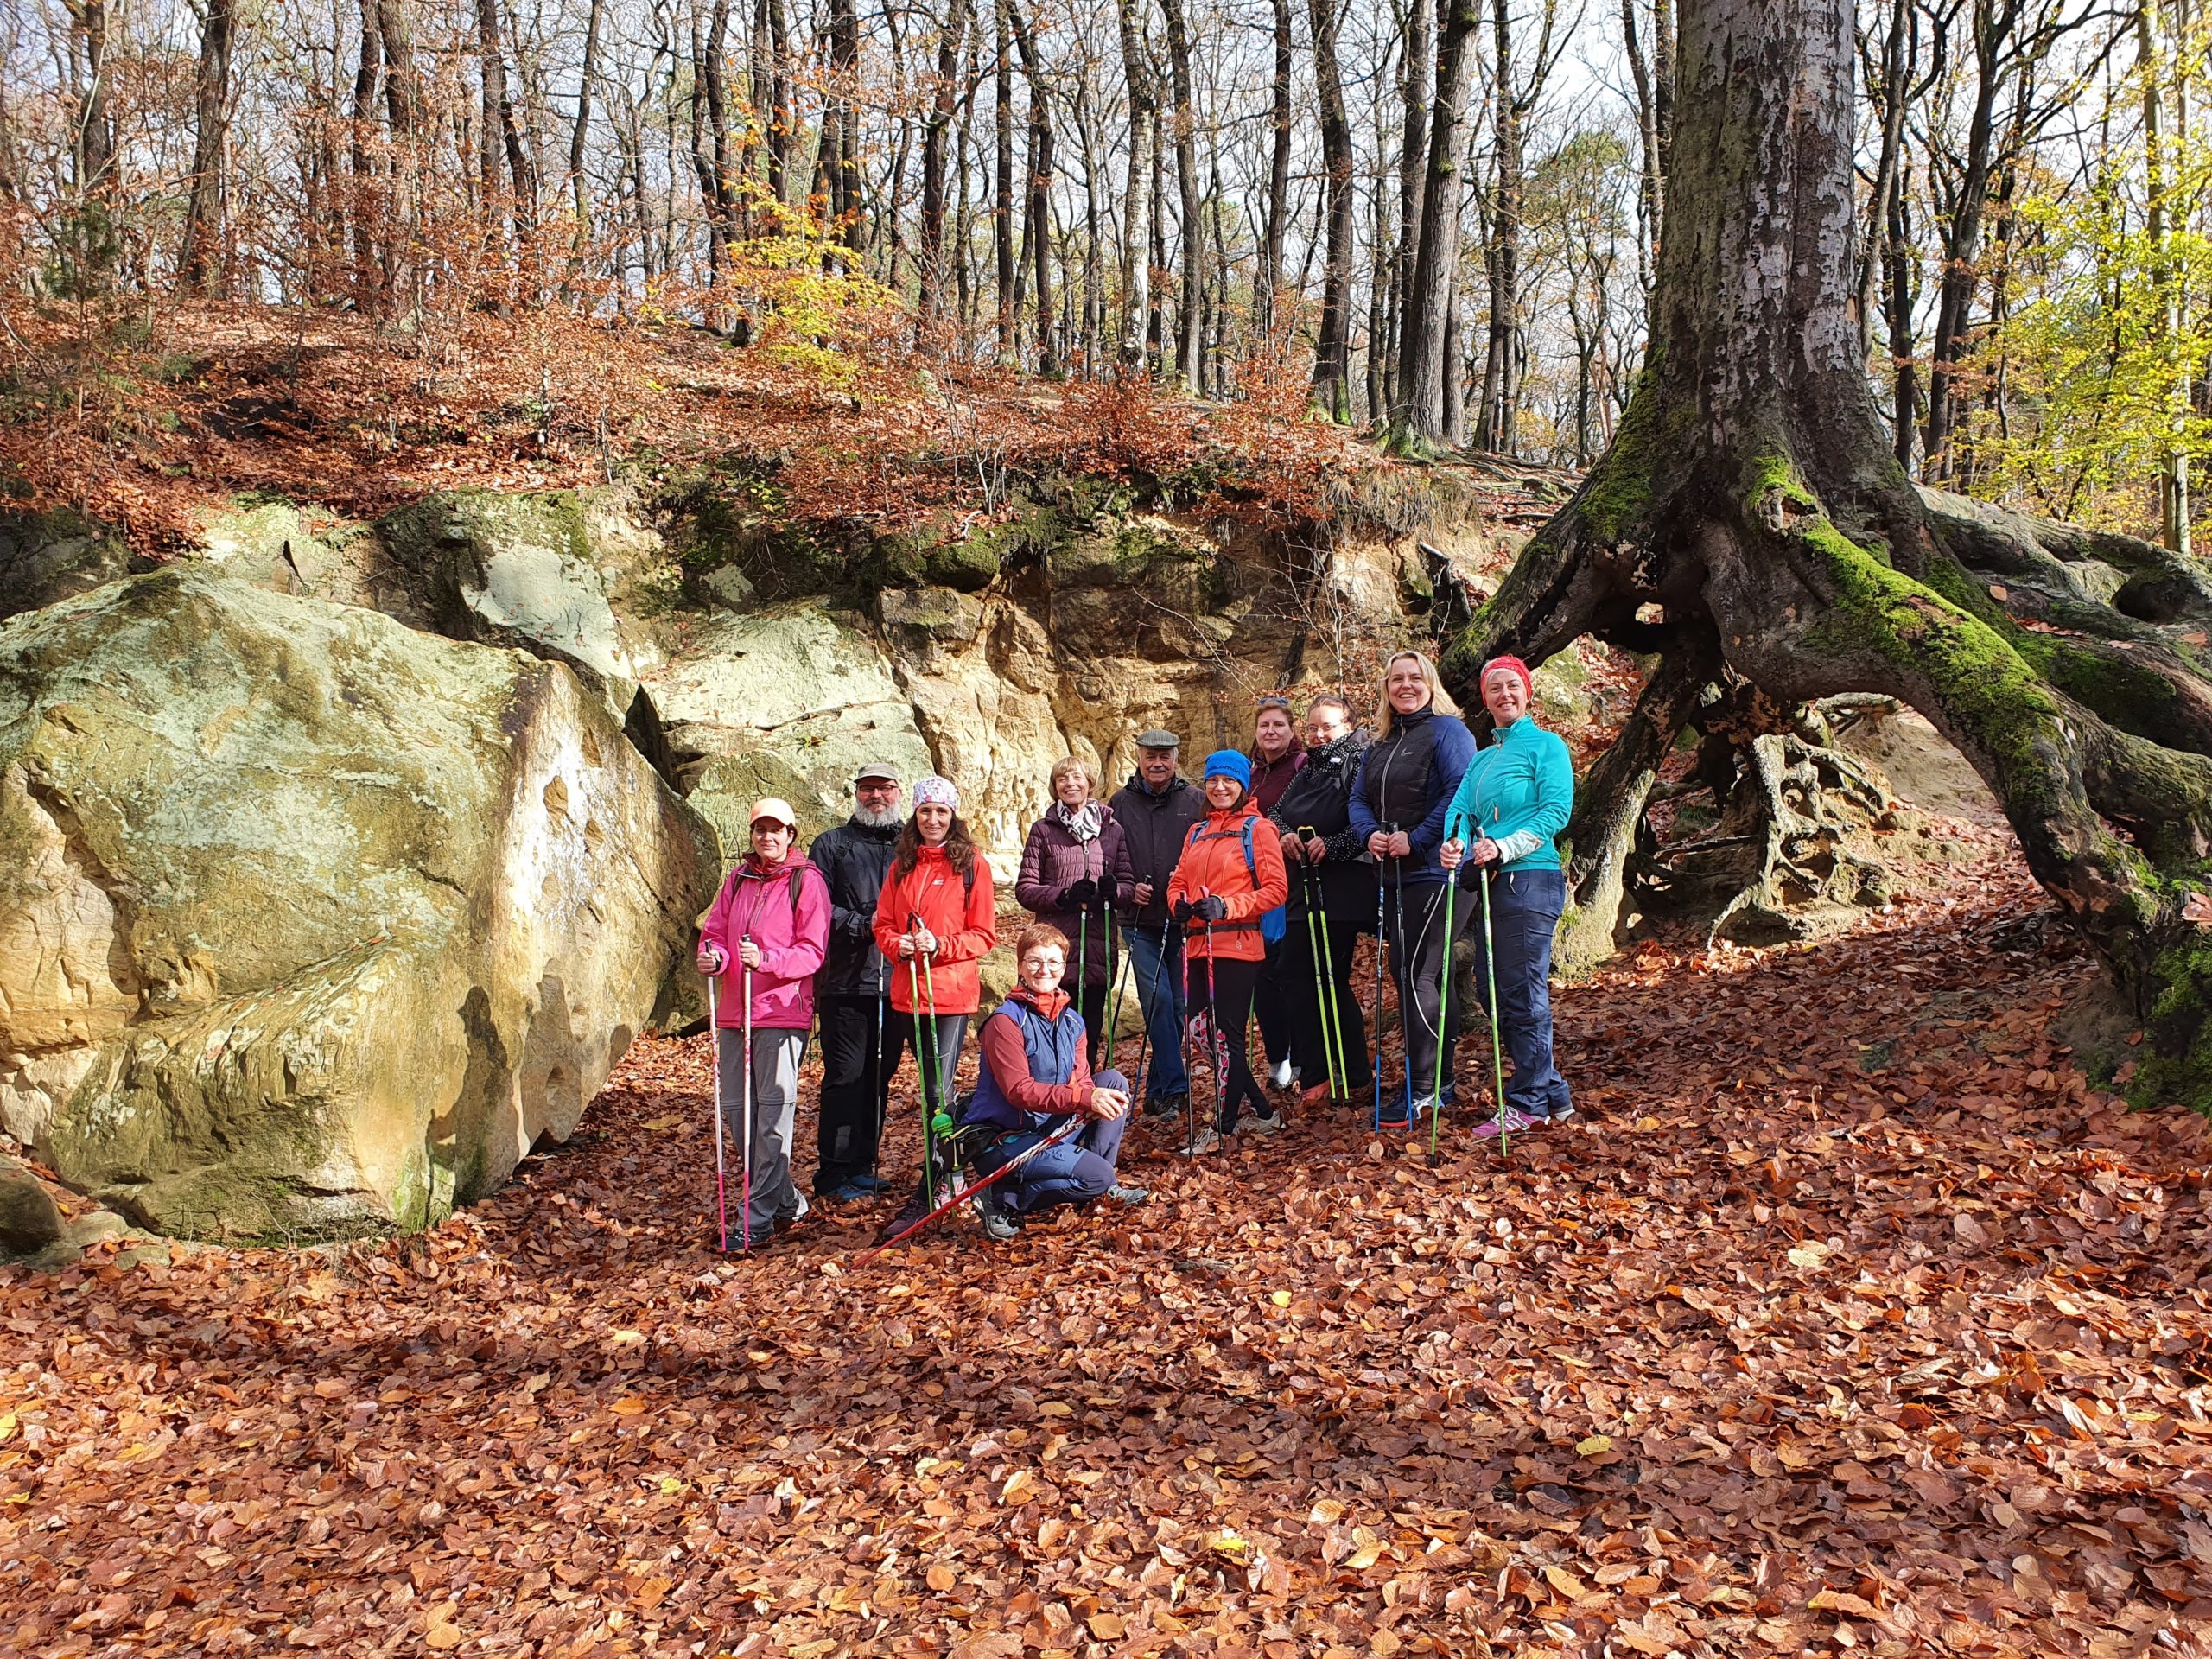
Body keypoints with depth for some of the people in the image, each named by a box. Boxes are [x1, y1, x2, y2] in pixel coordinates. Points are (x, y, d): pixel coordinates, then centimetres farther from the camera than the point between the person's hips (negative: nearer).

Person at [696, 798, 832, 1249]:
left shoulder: (807, 881, -2)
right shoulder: (739, 879, 15)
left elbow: (812, 951, -8)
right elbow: (714, 930, 16)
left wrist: (765, 958, -23)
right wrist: (712, 956, -7)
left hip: (782, 1011, -6)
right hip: (734, 1010, 6)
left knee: (773, 1111, -9)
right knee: (735, 1110, 8)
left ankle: (758, 1219, -4)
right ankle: (786, 1199, 24)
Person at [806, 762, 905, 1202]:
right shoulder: (832, 845, 6)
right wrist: (863, 925, -13)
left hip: (896, 983, 4)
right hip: (846, 982, -3)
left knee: (879, 1075, 10)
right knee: (845, 1075, -5)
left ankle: (862, 1166, 20)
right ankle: (833, 1174, 2)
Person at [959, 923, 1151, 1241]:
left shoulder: (1071, 1021, 7)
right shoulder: (1006, 1021, -16)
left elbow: (1081, 1082, -1)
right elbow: (1019, 1091, -25)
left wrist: (1094, 1101, -26)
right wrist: (1085, 1097, -35)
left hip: (1050, 1131, 8)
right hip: (1000, 1141, -7)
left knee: (1114, 1081, -3)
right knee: (1097, 1175, -22)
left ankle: (1102, 1187, 4)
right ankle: (1002, 1200, -8)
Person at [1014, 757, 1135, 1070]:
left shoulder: (1112, 830, 12)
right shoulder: (1043, 830, 7)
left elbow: (1128, 882, 10)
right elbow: (1024, 889, 2)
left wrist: (1114, 889, -14)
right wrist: (1064, 895, -15)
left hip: (1099, 946, 2)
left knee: (1091, 1030, 7)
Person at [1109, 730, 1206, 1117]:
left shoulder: (1194, 801, 5)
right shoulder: (1121, 803, 8)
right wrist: (1127, 890, -4)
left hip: (1183, 921, 0)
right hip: (1140, 923, 0)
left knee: (1179, 1004, 4)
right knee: (1157, 999, -11)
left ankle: (1158, 1090, 16)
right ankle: (1176, 1086, -8)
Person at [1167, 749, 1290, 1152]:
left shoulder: (1256, 828, -1)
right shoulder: (1197, 831, 19)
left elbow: (1276, 888, -8)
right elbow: (1178, 880, 18)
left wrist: (1228, 906, -19)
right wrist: (1179, 903, -5)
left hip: (1237, 945, -7)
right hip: (1199, 945, 7)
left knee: (1227, 1034, -4)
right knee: (1204, 1030, 7)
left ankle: (1223, 1125, 7)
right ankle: (1263, 1111, 21)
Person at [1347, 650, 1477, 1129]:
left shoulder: (1447, 730, -5)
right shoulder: (1379, 745, 19)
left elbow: (1460, 792, -16)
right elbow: (1359, 798, 15)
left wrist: (1416, 840, -18)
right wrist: (1370, 834, -6)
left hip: (1433, 871, -9)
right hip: (1393, 875, 9)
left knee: (1417, 975, -10)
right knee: (1406, 973, 12)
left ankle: (1421, 1089, -5)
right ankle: (1440, 1079, 22)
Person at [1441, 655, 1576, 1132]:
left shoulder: (1546, 744, -2)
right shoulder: (1481, 758, 19)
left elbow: (1557, 810, -12)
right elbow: (1462, 808, 7)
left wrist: (1505, 846, -22)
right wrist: (1454, 843, -15)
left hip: (1531, 879, -8)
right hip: (1491, 883, 8)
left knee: (1522, 994, -6)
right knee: (1489, 990, 9)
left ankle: (1528, 1102, 6)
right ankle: (1552, 1093, 20)